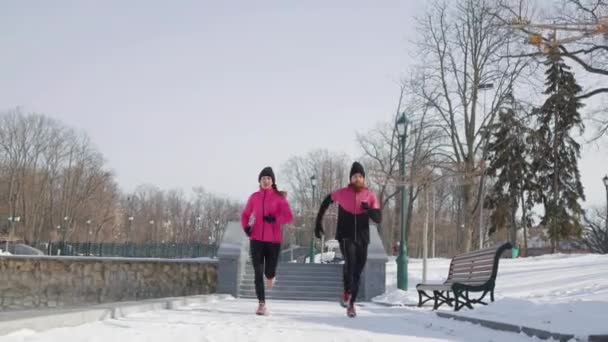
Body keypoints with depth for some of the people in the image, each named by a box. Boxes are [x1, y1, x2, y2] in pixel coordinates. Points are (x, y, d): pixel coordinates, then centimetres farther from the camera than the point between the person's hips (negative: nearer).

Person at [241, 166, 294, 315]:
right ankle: (261, 303, 4)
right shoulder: (254, 197, 6)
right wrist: (246, 227, -4)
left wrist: (275, 219, -23)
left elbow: (289, 217, -7)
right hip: (256, 239, 2)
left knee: (269, 272, 3)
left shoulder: (279, 197, -2)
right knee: (258, 272, -4)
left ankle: (270, 275, 42)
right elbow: (245, 215, 15)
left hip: (273, 239, -1)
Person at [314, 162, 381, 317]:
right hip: (345, 237, -2)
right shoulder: (342, 193, -4)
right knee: (350, 261, -29)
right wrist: (318, 222, 14)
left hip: (362, 239, 2)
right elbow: (326, 201, 15)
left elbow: (378, 219, -4)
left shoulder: (370, 195, -2)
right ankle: (347, 292, -11)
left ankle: (351, 304, 22)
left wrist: (369, 210, -25)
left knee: (357, 271, 7)